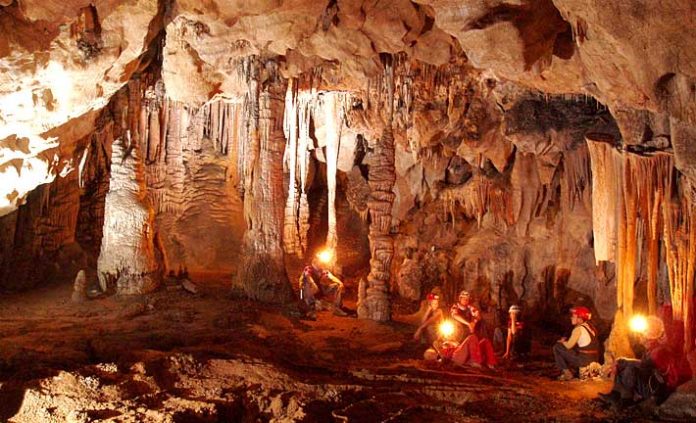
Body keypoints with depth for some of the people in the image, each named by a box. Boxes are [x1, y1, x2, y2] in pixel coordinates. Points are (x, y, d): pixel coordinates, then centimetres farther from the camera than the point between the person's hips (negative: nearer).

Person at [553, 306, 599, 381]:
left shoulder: (578, 329, -14)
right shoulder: (590, 326, 12)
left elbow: (568, 345, -15)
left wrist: (562, 342, 8)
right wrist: (565, 341, 15)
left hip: (584, 360, -9)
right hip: (595, 358, 9)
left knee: (557, 347, 0)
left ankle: (566, 372, 2)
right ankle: (572, 370, 20)